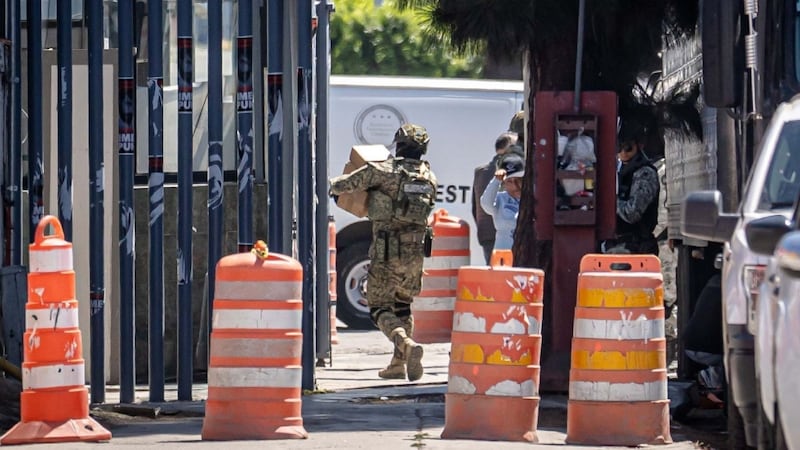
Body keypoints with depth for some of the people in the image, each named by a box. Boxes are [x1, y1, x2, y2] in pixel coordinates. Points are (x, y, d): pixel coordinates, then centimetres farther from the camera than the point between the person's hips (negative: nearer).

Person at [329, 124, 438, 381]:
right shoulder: (429, 178, 7)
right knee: (402, 305, 21)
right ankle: (398, 364, 18)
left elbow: (341, 185, -5)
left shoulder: (382, 171, -9)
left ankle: (407, 344, -26)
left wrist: (334, 188, 21)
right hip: (416, 251, 5)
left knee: (379, 307, 0)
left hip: (386, 251, -5)